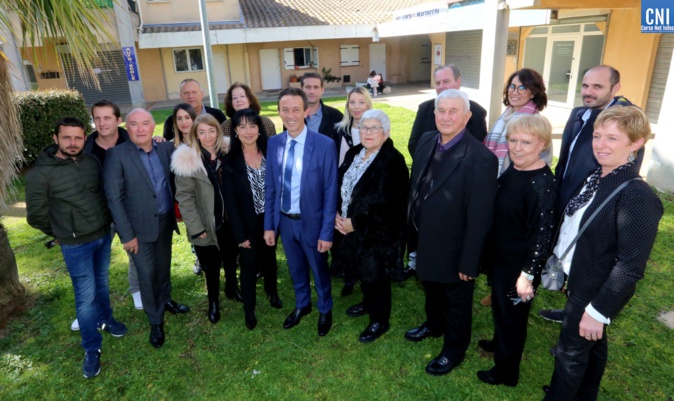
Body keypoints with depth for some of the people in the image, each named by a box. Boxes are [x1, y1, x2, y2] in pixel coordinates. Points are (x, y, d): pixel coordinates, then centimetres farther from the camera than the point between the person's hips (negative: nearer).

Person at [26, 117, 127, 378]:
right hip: (76, 245, -4)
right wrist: (60, 234, 6)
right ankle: (92, 350, 17)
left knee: (102, 283, 22)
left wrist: (106, 223, 12)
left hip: (104, 235, 4)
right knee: (86, 296, 2)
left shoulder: (91, 161, -3)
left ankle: (106, 319, 45)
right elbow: (36, 215, -5)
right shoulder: (41, 173, -15)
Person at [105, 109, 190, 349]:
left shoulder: (167, 148, -2)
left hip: (166, 221, 4)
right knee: (147, 274, 9)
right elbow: (114, 198, -13)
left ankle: (165, 300, 46)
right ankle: (156, 321, 28)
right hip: (140, 227, -3)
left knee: (164, 266, 21)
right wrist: (126, 234, -14)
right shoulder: (117, 155, -13)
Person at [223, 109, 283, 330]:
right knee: (249, 266, 10)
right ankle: (249, 309, 29)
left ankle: (272, 293, 45)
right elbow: (231, 201, -11)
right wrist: (240, 234, -12)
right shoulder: (230, 161, -12)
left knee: (270, 259, 21)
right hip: (249, 224, -2)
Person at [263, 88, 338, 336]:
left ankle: (325, 310, 44)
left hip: (311, 221, -3)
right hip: (284, 221, 4)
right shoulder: (273, 143, -4)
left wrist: (327, 232, -14)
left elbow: (330, 193, -14)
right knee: (296, 268, 24)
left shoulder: (325, 145, -17)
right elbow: (270, 187, 2)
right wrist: (268, 225, 1)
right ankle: (302, 305, 50)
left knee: (319, 270, 18)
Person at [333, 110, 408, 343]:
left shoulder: (393, 160, -21)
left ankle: (380, 321, 31)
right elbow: (340, 185, 8)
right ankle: (368, 302, 50)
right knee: (363, 270, 23)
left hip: (378, 232, -7)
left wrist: (356, 223, -21)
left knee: (375, 276, 8)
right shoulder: (354, 153, 3)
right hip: (353, 227, 7)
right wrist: (338, 214, -7)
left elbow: (387, 203, -25)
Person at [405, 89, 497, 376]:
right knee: (431, 290, 30)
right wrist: (413, 229, 9)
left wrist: (469, 262, -17)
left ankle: (454, 350, 43)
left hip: (453, 250, -6)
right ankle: (434, 325, 58)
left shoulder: (480, 158, -26)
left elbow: (480, 217, -22)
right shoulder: (426, 141, -4)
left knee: (456, 302, 19)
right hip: (425, 242, 7)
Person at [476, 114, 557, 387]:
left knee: (512, 313, 12)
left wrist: (528, 274, -23)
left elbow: (543, 234, -25)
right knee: (500, 306, 27)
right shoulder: (512, 169, -1)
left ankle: (506, 371, 34)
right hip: (500, 257, 8)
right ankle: (500, 343, 53)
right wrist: (489, 252, 17)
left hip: (519, 266, -8)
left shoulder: (543, 185, -26)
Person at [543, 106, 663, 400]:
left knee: (570, 353, 10)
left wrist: (598, 310, -21)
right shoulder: (598, 178, 0)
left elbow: (631, 266, -26)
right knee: (591, 347, 26)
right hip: (581, 282, 8)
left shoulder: (637, 196, -26)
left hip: (597, 292, -8)